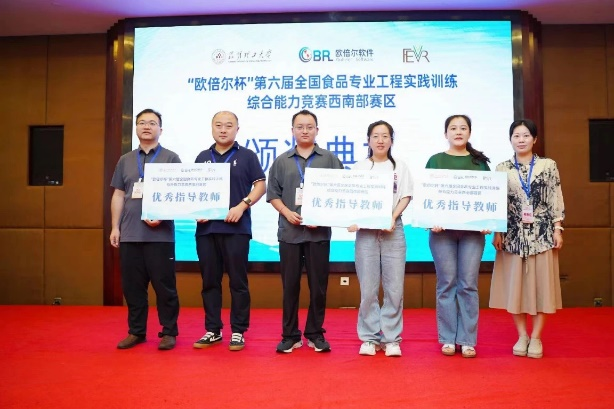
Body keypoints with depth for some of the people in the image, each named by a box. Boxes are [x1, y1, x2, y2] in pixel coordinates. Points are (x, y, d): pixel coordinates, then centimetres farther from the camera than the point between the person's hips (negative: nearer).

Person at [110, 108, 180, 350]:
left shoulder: (171, 158, 4)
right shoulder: (125, 160, 16)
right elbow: (118, 196, 15)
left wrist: (162, 216, -14)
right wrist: (115, 227, 8)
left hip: (160, 234, -4)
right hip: (129, 234, 4)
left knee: (164, 285, 0)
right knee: (132, 286, 8)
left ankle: (168, 332, 11)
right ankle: (136, 331, 21)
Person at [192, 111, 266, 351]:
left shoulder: (246, 156, 4)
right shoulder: (202, 158, 15)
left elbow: (260, 185, -1)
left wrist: (242, 206, -14)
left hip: (236, 228, -4)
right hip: (206, 228, 4)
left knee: (238, 282, 1)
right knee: (209, 281, 9)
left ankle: (238, 332, 11)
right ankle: (212, 330, 20)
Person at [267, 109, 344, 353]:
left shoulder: (329, 159, 6)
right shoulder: (282, 161, 10)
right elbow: (273, 194, 8)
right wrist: (287, 212, -9)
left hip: (319, 231, -1)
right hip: (289, 231, 1)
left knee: (318, 285, 5)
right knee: (290, 285, 6)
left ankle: (315, 334, 19)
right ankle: (290, 335, 17)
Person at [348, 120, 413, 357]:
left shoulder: (400, 167, 10)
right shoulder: (359, 168, 9)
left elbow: (405, 197, 4)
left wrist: (393, 217, -12)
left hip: (393, 229, 0)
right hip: (366, 230, 0)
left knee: (394, 288, 0)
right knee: (368, 289, 1)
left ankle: (391, 338, 11)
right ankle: (370, 338, 12)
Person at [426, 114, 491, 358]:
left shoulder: (480, 161, 11)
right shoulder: (435, 160, 8)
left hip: (472, 230, 1)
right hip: (443, 229, -1)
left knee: (468, 285, 2)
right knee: (447, 284, 3)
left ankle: (467, 340, 11)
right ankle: (447, 339, 12)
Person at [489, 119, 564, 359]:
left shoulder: (548, 165, 4)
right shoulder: (502, 169, 5)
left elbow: (556, 200, 3)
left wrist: (558, 229, -3)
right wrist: (497, 232, -1)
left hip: (542, 233, 0)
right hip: (513, 234, 1)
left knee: (541, 283, 3)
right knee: (515, 284, 4)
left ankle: (536, 337, 15)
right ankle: (522, 335, 18)